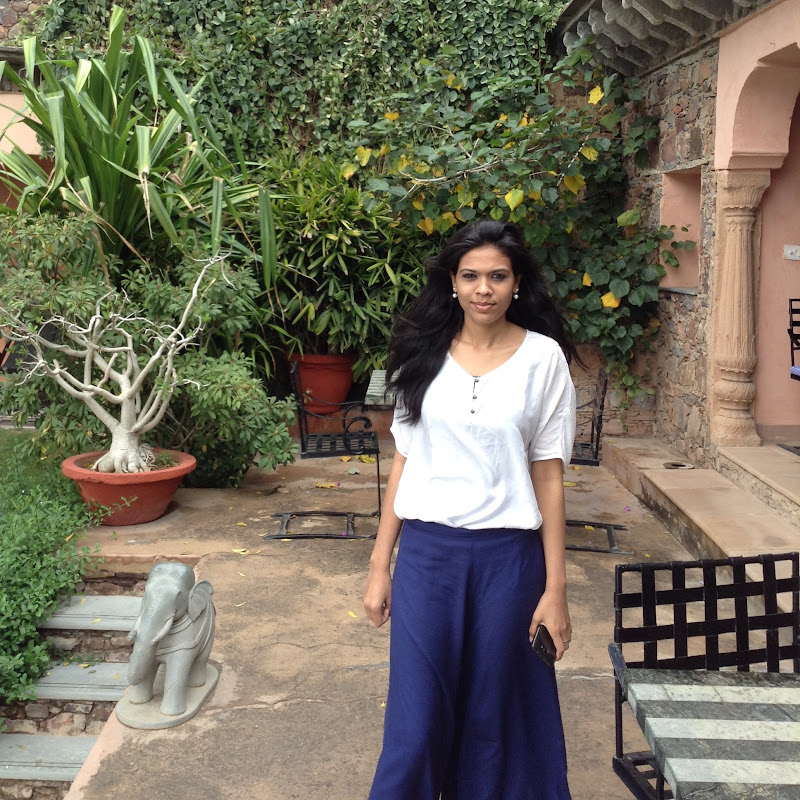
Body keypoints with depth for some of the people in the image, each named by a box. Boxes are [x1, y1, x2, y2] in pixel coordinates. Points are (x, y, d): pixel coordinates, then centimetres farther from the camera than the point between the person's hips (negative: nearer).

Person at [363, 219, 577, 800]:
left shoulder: (543, 358, -4)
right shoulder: (424, 354, 2)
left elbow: (548, 476, -3)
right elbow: (404, 463, 5)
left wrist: (555, 588, -4)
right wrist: (380, 566, 4)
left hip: (508, 555, -1)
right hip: (427, 550, 1)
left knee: (494, 710, 13)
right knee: (417, 713, 5)